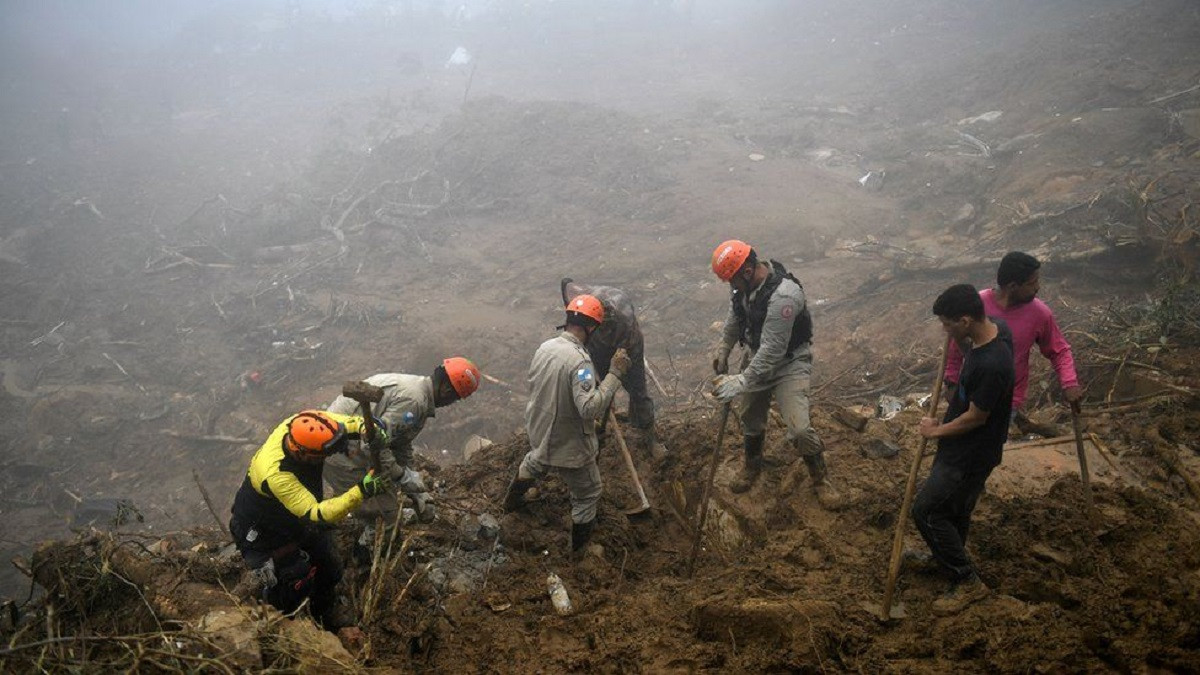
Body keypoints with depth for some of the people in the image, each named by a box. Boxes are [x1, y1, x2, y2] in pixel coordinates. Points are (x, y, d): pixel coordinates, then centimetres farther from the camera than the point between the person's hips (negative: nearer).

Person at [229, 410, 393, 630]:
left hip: (296, 518, 7)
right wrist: (361, 492, -54)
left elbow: (349, 422, -14)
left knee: (330, 568, 16)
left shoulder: (299, 426, -28)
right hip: (262, 533, -7)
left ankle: (326, 614, 45)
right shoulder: (275, 474, -45)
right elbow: (316, 514, -45)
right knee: (297, 581, -1)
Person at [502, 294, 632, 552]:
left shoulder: (545, 347, -8)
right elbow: (590, 407, -38)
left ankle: (512, 501, 61)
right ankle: (579, 541, 38)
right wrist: (614, 374, -34)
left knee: (534, 463, 40)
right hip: (568, 446, -7)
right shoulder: (579, 360, -32)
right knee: (588, 492, 20)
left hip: (539, 433, 7)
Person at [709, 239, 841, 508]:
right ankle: (752, 467, 44)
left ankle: (821, 479, 11)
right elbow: (734, 317, 11)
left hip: (790, 363, -7)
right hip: (759, 359, 7)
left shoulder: (783, 295, -36)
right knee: (749, 417, 17)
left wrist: (741, 383, -30)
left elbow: (772, 352, -33)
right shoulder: (743, 284, -10)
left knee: (799, 428, -15)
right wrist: (723, 351, 19)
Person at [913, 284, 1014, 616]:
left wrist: (936, 431, -8)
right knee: (956, 507, 24)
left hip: (972, 453, -9)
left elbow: (976, 417, -23)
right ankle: (947, 557, 45)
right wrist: (959, 340, -2)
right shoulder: (996, 328, -7)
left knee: (926, 510, -1)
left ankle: (968, 581, 11)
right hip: (966, 445, 9)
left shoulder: (991, 365, -35)